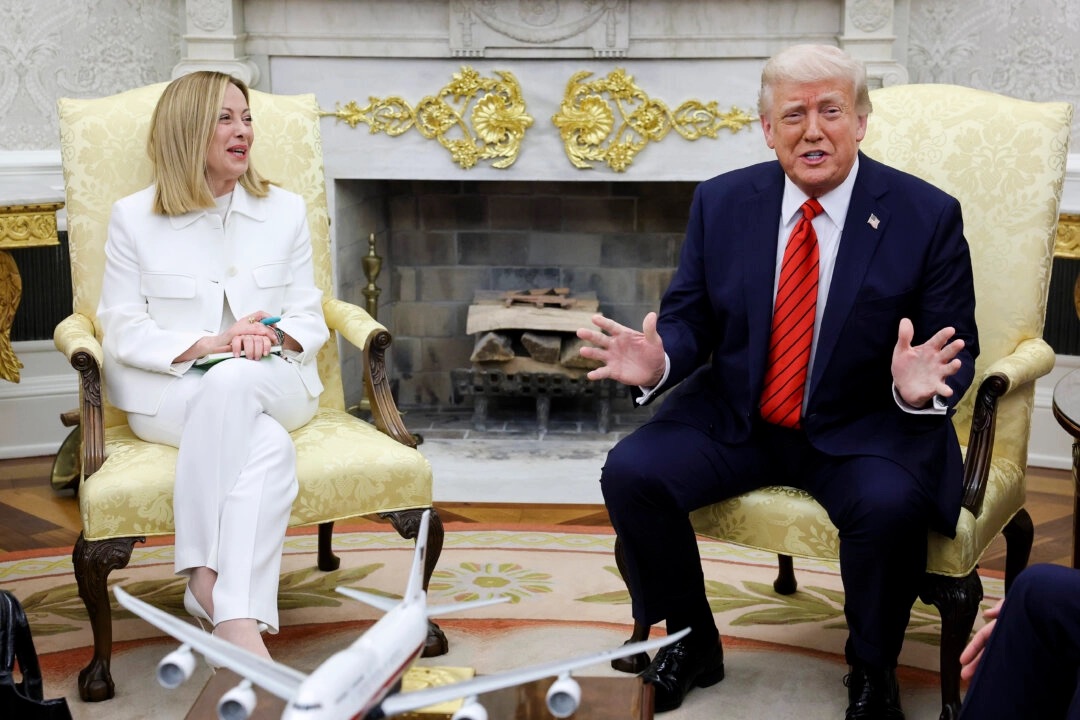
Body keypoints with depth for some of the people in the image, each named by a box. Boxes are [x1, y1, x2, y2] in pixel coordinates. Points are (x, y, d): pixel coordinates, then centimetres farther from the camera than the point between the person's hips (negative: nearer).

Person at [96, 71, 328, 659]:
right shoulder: (133, 218, 5)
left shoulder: (285, 211, 13)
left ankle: (205, 577, -38)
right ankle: (240, 617, -38)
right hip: (168, 394, -2)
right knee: (269, 448, -35)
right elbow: (122, 331, -1)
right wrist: (207, 344, -16)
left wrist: (275, 337, -14)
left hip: (272, 385, 2)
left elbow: (310, 319, 11)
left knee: (233, 381, -37)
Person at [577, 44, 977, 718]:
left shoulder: (927, 215, -7)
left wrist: (920, 385, -29)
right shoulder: (722, 202, 1)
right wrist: (657, 361, -20)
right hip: (735, 419, 3)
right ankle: (692, 644, 6)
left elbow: (957, 348, -5)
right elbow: (690, 320, 4)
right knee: (630, 472, -19)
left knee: (892, 504, -34)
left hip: (865, 429, -3)